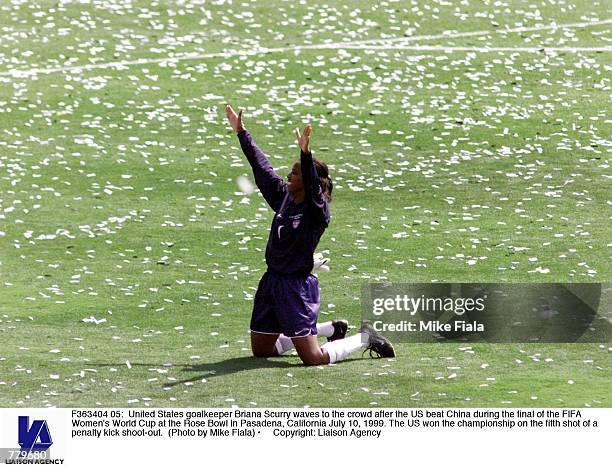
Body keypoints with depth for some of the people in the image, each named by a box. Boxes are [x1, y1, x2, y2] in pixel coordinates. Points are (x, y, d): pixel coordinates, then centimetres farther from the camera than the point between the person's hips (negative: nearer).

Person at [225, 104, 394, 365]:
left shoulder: (317, 211, -14)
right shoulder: (284, 198, 6)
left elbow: (313, 186, -33)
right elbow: (262, 168, 13)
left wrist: (305, 153, -48)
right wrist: (241, 133, 15)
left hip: (297, 287, -8)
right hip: (272, 282, 8)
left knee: (313, 359, -10)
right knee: (260, 351, 18)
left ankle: (365, 338, 16)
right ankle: (331, 330, 31)